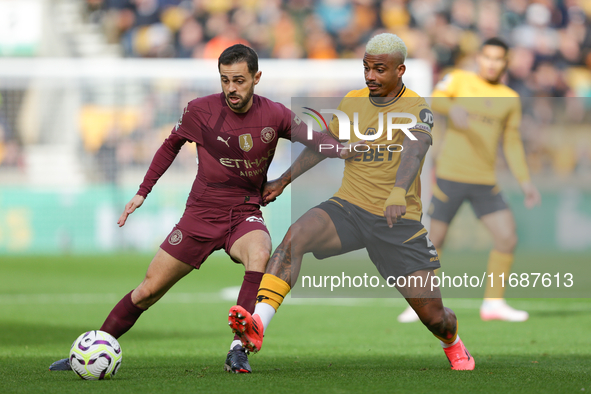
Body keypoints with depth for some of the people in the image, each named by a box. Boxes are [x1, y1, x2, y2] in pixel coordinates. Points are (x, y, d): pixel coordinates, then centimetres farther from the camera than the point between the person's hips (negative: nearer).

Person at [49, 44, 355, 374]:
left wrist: (345, 150, -14)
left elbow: (312, 137, 5)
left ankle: (238, 350, -34)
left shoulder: (274, 115, -8)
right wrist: (143, 192, 9)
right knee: (148, 291, 0)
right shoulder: (201, 110, -8)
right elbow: (172, 145, 11)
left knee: (260, 256, -36)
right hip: (201, 215, 0)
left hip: (245, 214, 0)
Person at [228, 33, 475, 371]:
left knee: (434, 316, 0)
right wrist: (284, 181, 28)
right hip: (349, 208, 3)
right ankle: (257, 325, -39)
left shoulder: (416, 108, -10)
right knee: (295, 236, -28)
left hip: (399, 222, -3)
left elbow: (414, 150, -30)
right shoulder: (352, 102, 7)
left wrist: (399, 192, -50)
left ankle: (453, 345, 38)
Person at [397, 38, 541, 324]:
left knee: (508, 240, -7)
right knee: (435, 240, -1)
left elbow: (512, 144, 15)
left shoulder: (510, 99, 11)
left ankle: (493, 303, 6)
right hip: (450, 175, -3)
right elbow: (435, 101, -17)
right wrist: (452, 108, -40)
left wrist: (525, 182, 4)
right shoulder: (459, 80, 1)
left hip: (484, 182, 3)